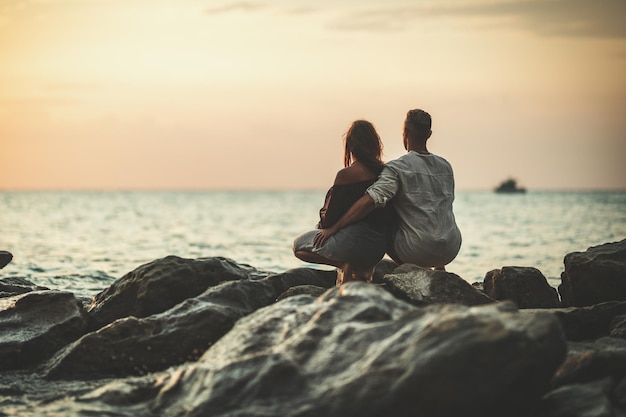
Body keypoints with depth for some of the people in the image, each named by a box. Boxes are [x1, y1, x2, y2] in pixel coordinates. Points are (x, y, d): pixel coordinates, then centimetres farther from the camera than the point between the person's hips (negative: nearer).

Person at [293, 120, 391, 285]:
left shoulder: (347, 175, -15)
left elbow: (330, 218, -13)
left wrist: (322, 224, 13)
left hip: (354, 239, -8)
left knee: (298, 245, 16)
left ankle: (344, 264, -4)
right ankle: (363, 267, 13)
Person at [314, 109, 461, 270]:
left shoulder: (397, 168, -9)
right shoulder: (445, 166, 9)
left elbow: (369, 201, -21)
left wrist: (333, 228, -17)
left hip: (418, 251, -6)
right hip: (450, 250, 6)